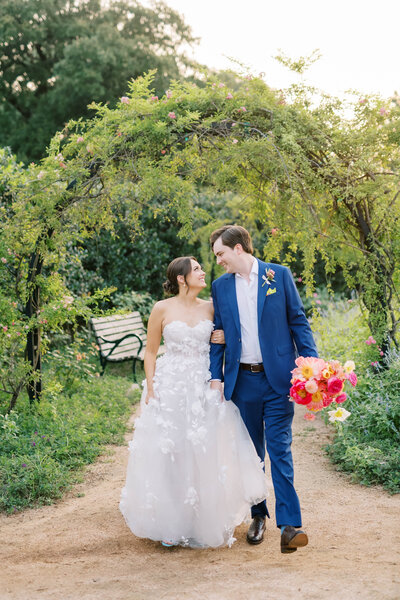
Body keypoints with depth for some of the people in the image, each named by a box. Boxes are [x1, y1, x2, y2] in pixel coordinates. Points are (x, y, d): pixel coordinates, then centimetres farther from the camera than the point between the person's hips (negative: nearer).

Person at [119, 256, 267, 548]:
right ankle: (170, 523, 11)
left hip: (205, 389, 3)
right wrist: (150, 389, -5)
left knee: (206, 455, 2)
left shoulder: (211, 308, 6)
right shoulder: (162, 309, -2)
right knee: (168, 454, -1)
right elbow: (151, 351, 2)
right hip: (170, 388, -2)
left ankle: (205, 521, 16)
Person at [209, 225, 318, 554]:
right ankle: (259, 515, 25)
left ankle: (289, 526, -9)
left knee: (279, 449, -8)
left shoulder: (280, 275, 1)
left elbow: (298, 321, 1)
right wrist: (216, 376, 5)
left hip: (277, 378, -3)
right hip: (242, 380, 3)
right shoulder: (221, 286, 9)